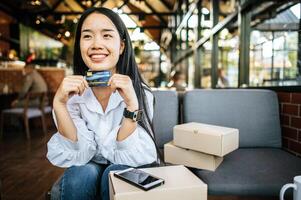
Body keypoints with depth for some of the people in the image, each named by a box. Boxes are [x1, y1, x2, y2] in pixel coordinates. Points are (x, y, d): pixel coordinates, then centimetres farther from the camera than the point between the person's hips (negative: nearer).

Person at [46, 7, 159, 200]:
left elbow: (127, 158, -22)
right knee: (82, 174, -29)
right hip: (88, 171, 2)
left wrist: (131, 103, -34)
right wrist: (59, 103, -29)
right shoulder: (72, 92, -12)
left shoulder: (140, 92, -19)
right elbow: (78, 156, -18)